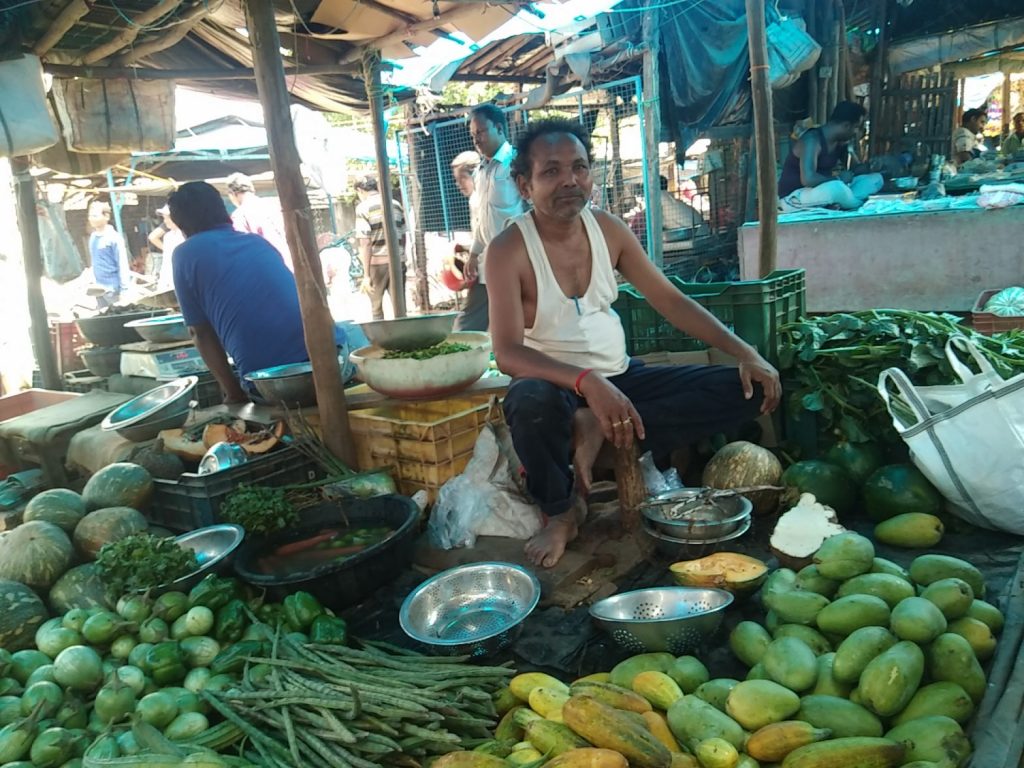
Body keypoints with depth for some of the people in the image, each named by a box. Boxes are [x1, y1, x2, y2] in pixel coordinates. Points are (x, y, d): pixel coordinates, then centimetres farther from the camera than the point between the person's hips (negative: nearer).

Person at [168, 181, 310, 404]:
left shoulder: (185, 254, 12)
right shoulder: (257, 241, 25)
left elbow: (201, 332, 10)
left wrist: (233, 392, 14)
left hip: (267, 374, -3)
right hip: (320, 352, 4)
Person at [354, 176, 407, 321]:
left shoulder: (363, 208, -6)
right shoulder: (396, 204, 10)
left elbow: (365, 243, -12)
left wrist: (366, 274, -12)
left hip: (376, 263, -4)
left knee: (376, 310, 10)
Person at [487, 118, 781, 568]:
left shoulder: (608, 229, 2)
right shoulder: (509, 250, -14)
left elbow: (670, 300, 4)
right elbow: (508, 353, -25)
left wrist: (744, 352, -8)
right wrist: (587, 381, -41)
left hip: (621, 377, 5)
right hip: (559, 385, -5)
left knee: (746, 390, -7)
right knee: (530, 402, -42)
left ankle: (602, 432, -17)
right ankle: (561, 512, -11)